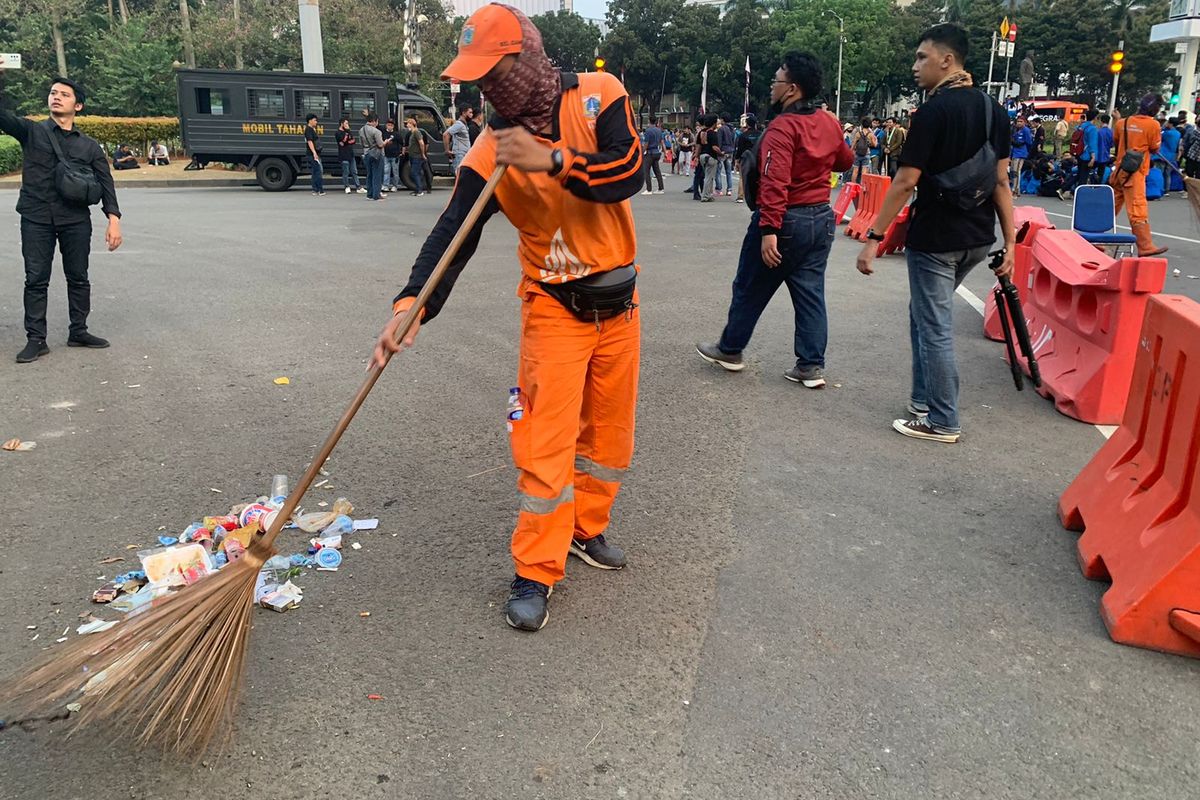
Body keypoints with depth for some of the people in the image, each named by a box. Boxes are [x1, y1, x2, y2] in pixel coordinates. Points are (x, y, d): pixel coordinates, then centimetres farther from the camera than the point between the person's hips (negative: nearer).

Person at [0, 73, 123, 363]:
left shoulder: (89, 146, 10)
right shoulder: (31, 131, 7)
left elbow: (105, 183, 5)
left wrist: (113, 219, -9)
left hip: (76, 220, 1)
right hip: (36, 219, -1)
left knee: (78, 278, 9)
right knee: (36, 280, 1)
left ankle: (78, 332, 21)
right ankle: (36, 339, 5)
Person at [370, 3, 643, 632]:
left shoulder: (599, 95, -6)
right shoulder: (492, 150, -9)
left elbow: (628, 172, -19)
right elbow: (452, 234, -17)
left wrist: (552, 160, -29)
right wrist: (411, 305, -31)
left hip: (619, 303, 2)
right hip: (555, 308, -2)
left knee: (608, 431, 13)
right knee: (547, 439, -7)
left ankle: (585, 529, 34)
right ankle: (536, 572, 7)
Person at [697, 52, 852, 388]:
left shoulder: (782, 127, -17)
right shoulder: (830, 123, 7)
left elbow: (775, 183, -27)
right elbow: (845, 161, 24)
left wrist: (769, 230, -30)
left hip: (785, 220, -7)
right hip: (821, 219, 7)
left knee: (750, 288, 9)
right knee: (810, 293, 9)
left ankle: (730, 350, 24)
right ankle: (811, 366, 10)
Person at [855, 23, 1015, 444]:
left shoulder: (934, 110, -14)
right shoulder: (994, 110, 8)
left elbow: (906, 182, -17)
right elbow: (1001, 180, 7)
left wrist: (873, 237, -13)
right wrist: (1009, 242, 8)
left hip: (934, 238, -8)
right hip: (977, 239, 8)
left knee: (935, 328, 2)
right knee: (924, 314, 22)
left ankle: (942, 422, 10)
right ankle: (924, 399, 28)